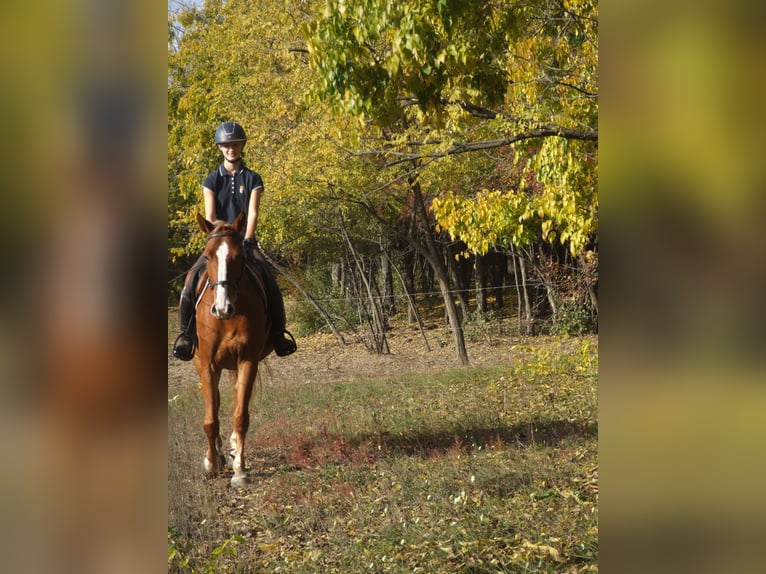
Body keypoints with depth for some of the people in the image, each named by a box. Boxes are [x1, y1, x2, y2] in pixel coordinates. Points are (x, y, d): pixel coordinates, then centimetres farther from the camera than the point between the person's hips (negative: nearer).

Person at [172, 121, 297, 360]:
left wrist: (246, 240, -20)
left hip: (245, 241, 0)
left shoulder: (252, 179, 6)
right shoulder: (212, 180, 6)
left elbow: (253, 213, -6)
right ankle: (186, 332, -16)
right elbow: (209, 216, -3)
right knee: (193, 276, -25)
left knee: (269, 280, -24)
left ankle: (278, 333, -11)